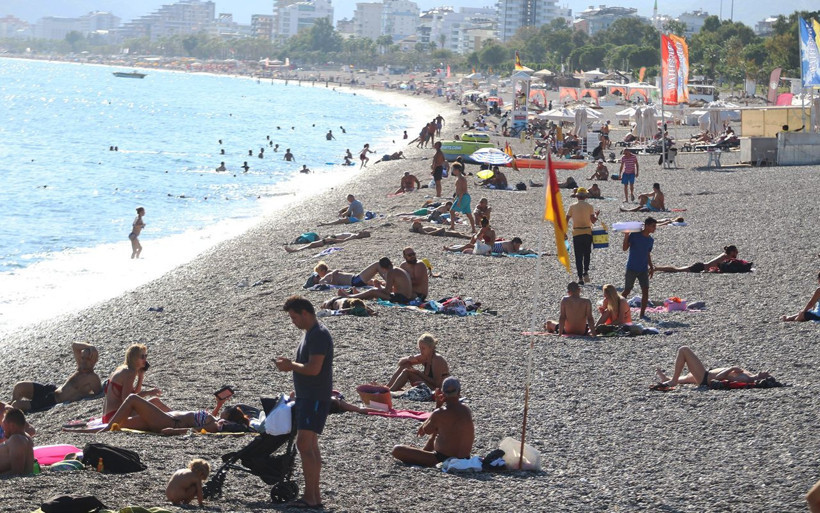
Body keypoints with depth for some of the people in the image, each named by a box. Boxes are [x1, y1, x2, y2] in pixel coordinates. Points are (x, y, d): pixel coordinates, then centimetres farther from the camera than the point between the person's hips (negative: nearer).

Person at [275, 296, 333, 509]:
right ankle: (315, 495, 16)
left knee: (304, 444, -14)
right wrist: (290, 364, 7)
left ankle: (310, 497, -13)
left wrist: (290, 365, -10)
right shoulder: (310, 333, 15)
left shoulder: (319, 335, -18)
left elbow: (314, 368, -25)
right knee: (311, 446, 12)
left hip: (315, 397, -11)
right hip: (306, 396, 11)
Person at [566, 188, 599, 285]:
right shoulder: (589, 206, -1)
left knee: (578, 256, 4)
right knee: (587, 254, 17)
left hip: (576, 233, 0)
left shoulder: (572, 206, 1)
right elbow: (593, 220, -6)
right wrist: (596, 215, 14)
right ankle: (586, 272, 0)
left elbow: (566, 220, -1)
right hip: (587, 233, 0)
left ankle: (580, 277, 0)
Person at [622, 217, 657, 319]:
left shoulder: (651, 240, 9)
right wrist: (626, 235, -22)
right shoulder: (634, 235, -9)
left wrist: (651, 267, 16)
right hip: (632, 268, -5)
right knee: (627, 290, -4)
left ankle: (642, 313, 6)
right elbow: (625, 248, -13)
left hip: (643, 269, 5)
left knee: (645, 290, -2)